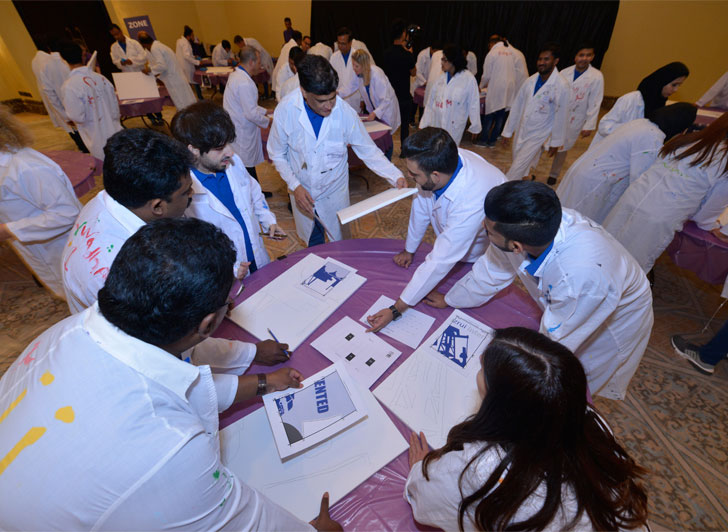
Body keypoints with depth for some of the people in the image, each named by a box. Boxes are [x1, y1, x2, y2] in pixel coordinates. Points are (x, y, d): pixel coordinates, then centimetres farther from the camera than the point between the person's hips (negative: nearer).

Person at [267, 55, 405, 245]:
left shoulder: (345, 113, -21)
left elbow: (369, 151, -12)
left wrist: (396, 176, -26)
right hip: (302, 193, 1)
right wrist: (295, 186, -19)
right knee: (313, 244, 22)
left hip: (335, 192, 0)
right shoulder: (285, 111, -20)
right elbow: (277, 155, -7)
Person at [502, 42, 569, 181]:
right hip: (521, 130, 5)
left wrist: (556, 142, -6)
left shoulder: (561, 86, -15)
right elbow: (517, 106, 5)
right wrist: (508, 131, 7)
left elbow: (560, 116, -10)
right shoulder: (531, 80, 0)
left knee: (517, 167, -8)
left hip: (538, 135, -5)